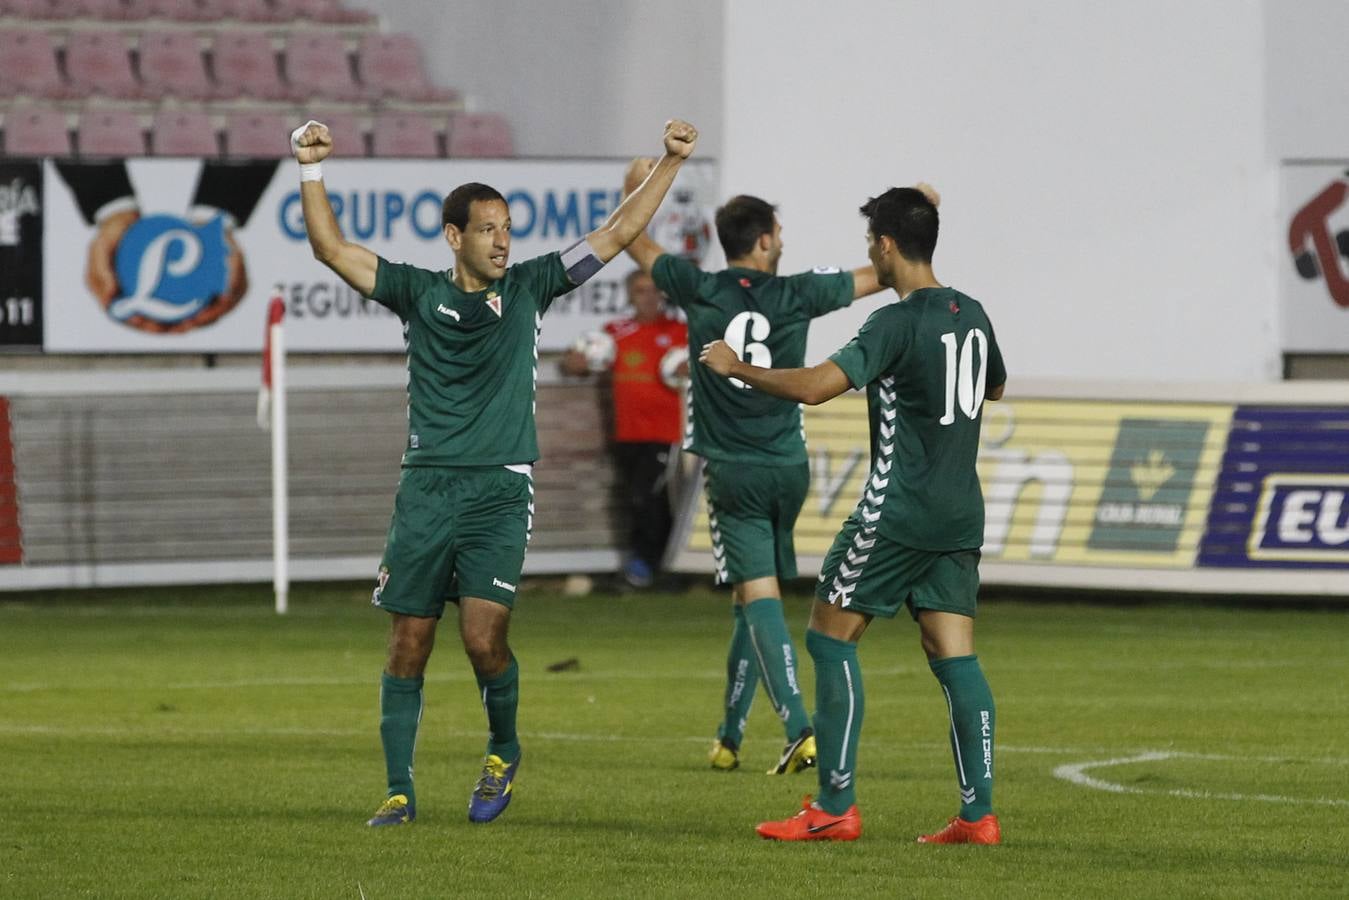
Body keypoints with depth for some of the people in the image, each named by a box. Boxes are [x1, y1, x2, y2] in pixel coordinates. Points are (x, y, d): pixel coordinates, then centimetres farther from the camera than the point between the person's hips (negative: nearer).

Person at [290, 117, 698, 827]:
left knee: (484, 637, -15)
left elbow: (617, 234, 8)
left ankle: (504, 750, 12)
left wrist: (670, 163, 2)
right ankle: (399, 791, 10)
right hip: (426, 489, 1)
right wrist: (311, 170, -8)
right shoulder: (419, 293, 7)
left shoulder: (528, 288, 8)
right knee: (407, 647, 1)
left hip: (500, 492, -1)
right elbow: (331, 249, 3)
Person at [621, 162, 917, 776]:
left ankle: (799, 728, -26)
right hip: (788, 467, 3)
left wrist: (635, 189, 30)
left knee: (759, 594, -10)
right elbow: (878, 277, 11)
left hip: (732, 472, -3)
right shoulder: (796, 295, -2)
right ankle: (729, 736, 21)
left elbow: (635, 246, 11)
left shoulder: (700, 290, -5)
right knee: (749, 598, 15)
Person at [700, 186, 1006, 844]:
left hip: (898, 512, -7)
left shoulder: (897, 324, -15)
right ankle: (978, 813, -3)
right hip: (960, 517, 7)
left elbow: (813, 387, -24)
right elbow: (995, 387, 30)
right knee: (953, 655, 5)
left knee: (830, 637, 2)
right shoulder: (972, 315, 10)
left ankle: (835, 807, 0)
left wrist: (736, 368, -10)